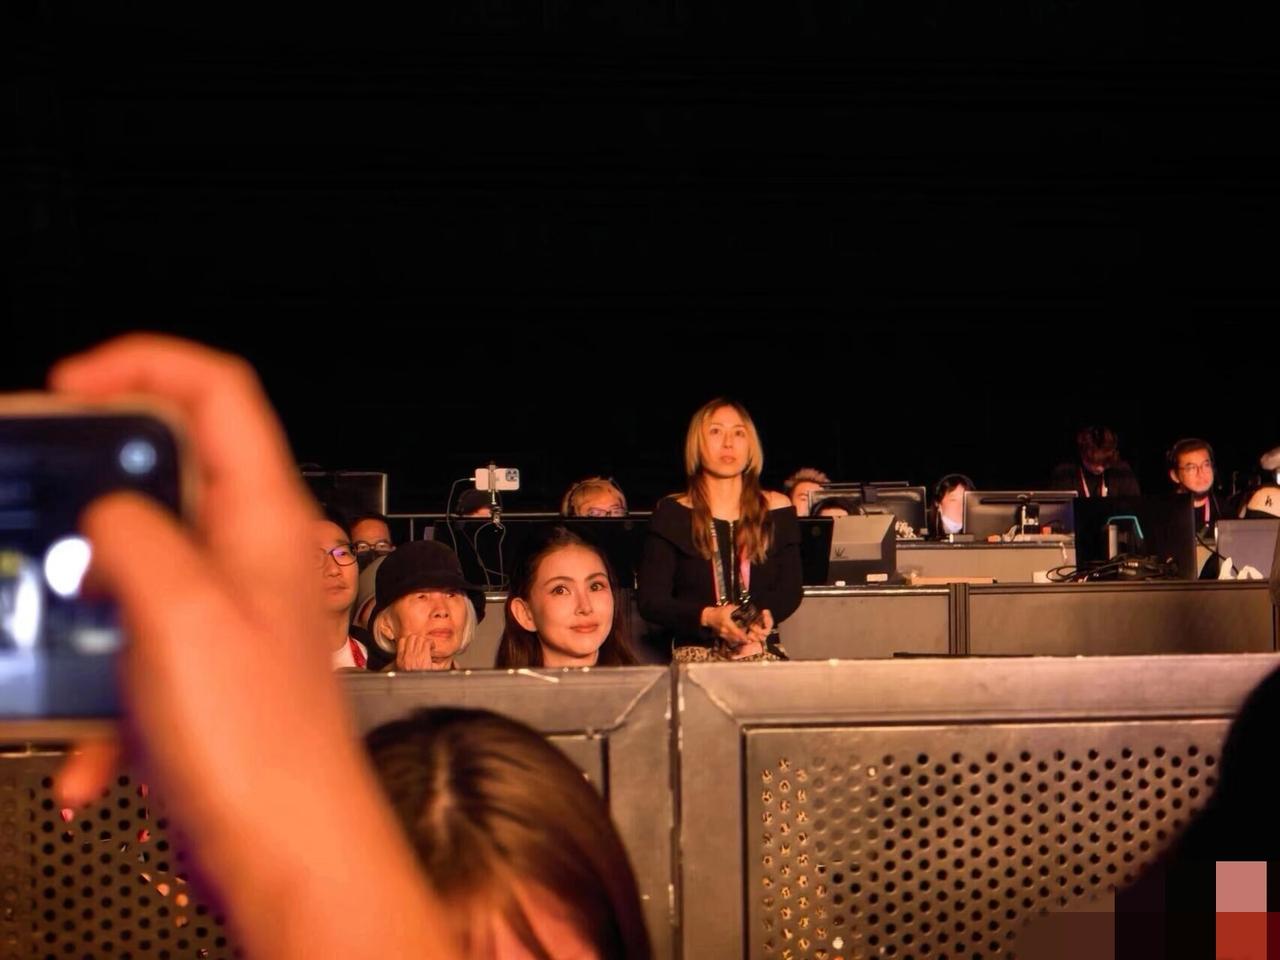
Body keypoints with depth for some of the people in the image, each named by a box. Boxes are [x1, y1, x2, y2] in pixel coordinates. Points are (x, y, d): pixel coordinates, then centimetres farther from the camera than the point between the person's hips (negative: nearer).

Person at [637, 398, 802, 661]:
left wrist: (766, 616, -11)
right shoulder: (672, 514, 5)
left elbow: (790, 590, 12)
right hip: (695, 653, -1)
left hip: (762, 652, 1)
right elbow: (650, 601, 0)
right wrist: (707, 617, -17)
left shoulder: (777, 511, 11)